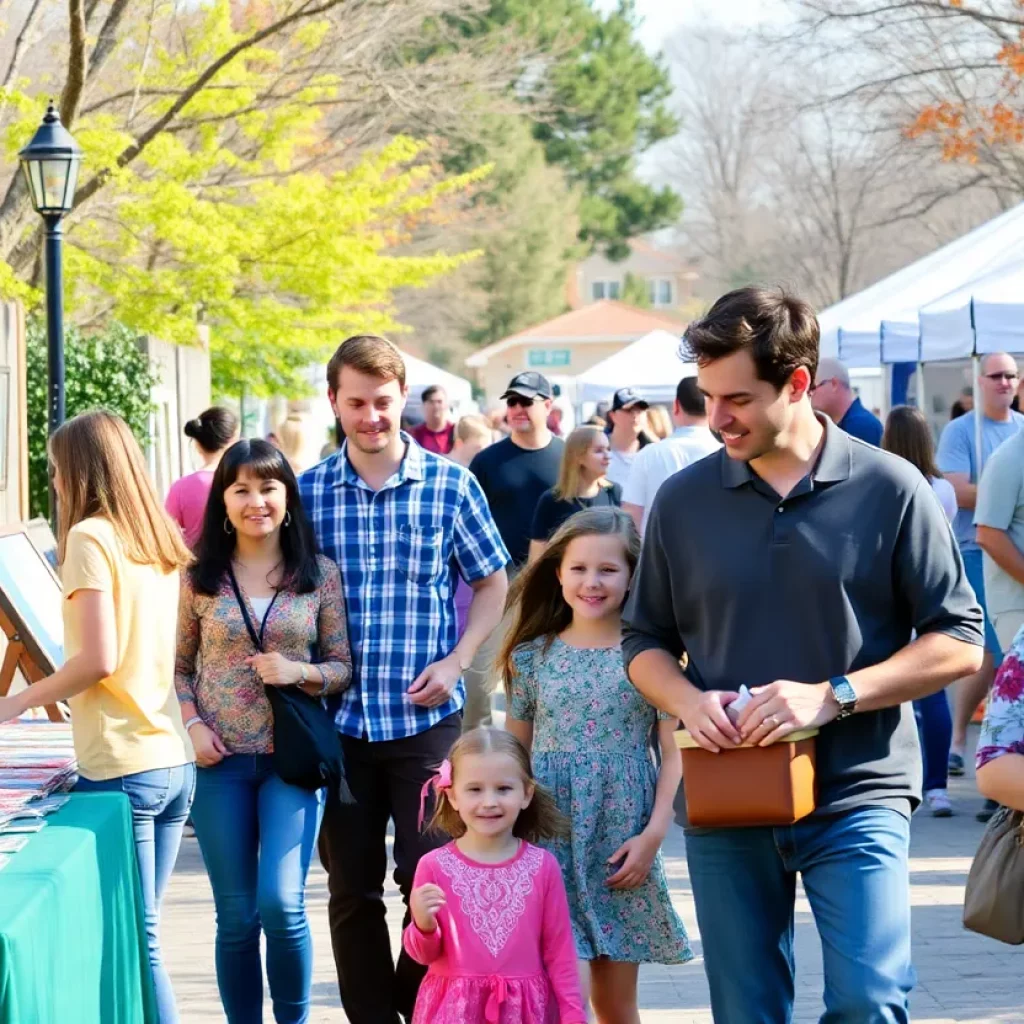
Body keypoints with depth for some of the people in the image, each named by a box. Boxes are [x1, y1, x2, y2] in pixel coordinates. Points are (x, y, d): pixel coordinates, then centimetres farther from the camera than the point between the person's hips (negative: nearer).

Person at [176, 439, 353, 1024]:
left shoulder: (322, 575, 1)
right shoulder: (200, 578, 3)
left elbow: (345, 667, 3)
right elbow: (179, 667, 9)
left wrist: (299, 672, -15)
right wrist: (192, 724, -7)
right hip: (220, 758, 1)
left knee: (282, 905, -11)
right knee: (237, 916, 6)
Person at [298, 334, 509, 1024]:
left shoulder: (451, 486, -1)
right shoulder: (309, 492, 3)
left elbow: (492, 585, 7)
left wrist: (455, 662, -5)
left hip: (427, 716, -2)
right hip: (339, 718, 2)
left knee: (427, 877, 0)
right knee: (351, 889, 8)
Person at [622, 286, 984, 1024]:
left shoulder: (889, 488, -4)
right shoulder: (684, 501, 5)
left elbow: (958, 643, -4)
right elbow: (645, 641, 14)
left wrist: (831, 696, -16)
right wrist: (688, 701, -9)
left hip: (857, 796, -3)